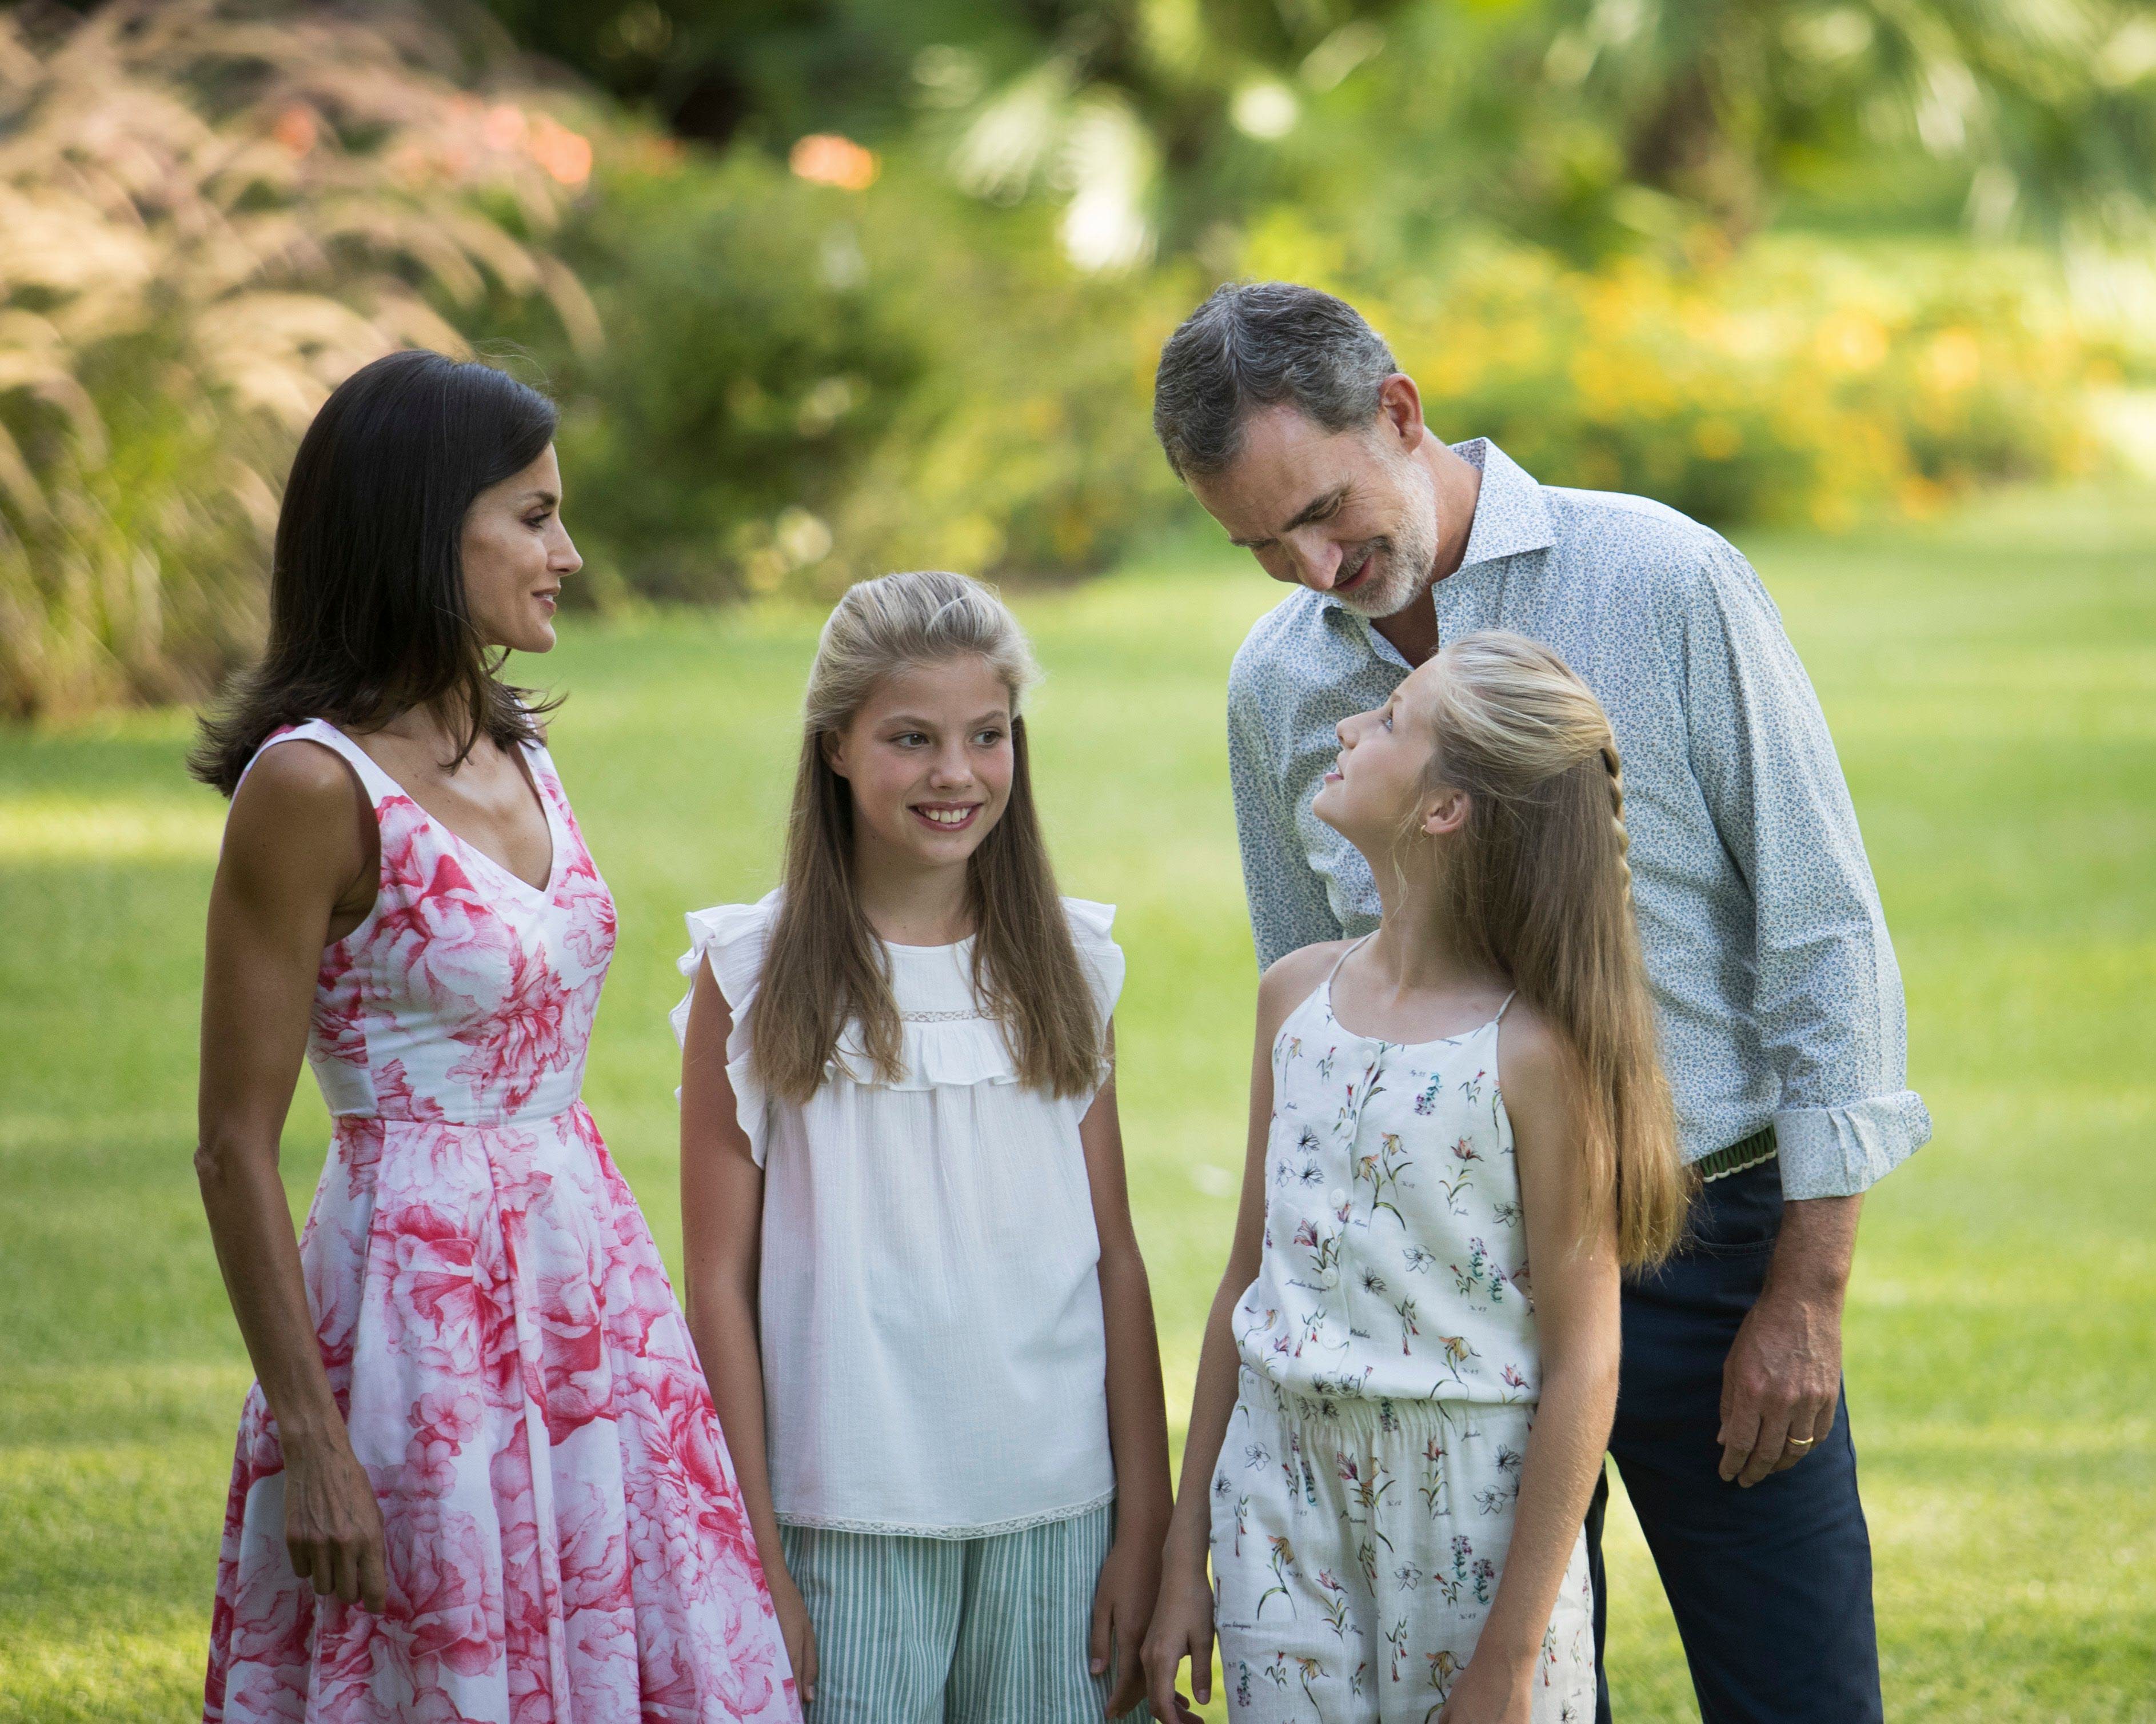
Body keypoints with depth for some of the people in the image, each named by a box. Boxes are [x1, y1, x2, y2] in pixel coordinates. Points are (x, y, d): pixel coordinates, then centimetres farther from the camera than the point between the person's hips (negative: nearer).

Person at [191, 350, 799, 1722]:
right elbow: (236, 1151, -14)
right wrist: (309, 1439, -16)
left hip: (592, 1280, 8)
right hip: (422, 1291, -7)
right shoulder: (313, 786, -14)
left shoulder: (518, 752, 9)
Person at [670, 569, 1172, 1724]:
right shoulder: (755, 977, -2)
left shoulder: (1068, 966, 7)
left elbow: (1114, 1255, 7)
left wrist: (1144, 1528, 4)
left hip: (1055, 1504, 3)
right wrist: (751, 1554, -5)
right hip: (850, 1518, -2)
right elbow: (720, 1280, -2)